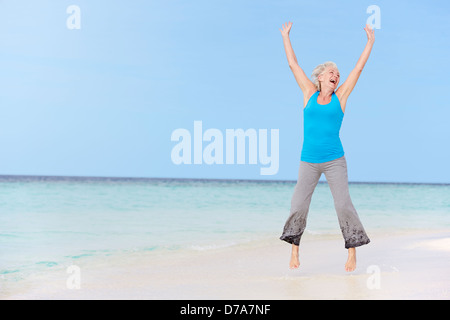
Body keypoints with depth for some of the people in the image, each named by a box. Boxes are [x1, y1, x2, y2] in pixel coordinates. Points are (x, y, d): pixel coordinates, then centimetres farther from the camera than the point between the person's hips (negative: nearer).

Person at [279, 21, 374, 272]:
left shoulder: (340, 97, 7)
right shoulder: (309, 93, 7)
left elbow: (359, 68, 9)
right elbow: (293, 64, 12)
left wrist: (371, 41, 11)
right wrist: (286, 37, 16)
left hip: (335, 161, 0)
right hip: (309, 162, 1)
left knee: (343, 205, -6)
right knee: (298, 206, -3)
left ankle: (352, 252, 4)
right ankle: (295, 250, 14)